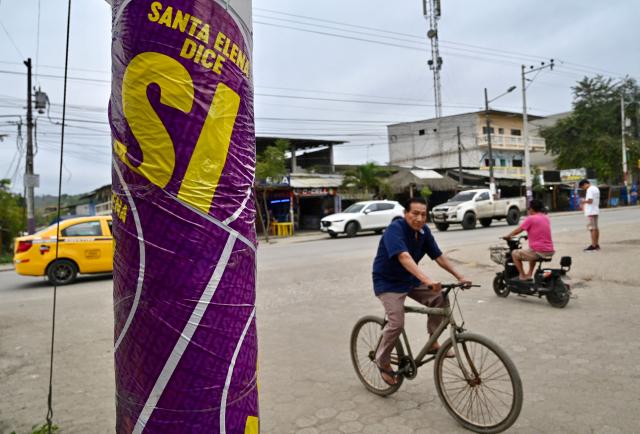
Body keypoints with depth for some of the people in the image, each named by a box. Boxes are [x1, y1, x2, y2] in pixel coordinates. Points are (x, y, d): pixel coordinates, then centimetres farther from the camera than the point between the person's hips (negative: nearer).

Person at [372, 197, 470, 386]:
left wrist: (459, 276, -2)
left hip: (410, 280, 7)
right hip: (388, 282, -7)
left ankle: (433, 343, 9)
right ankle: (382, 361, 6)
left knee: (439, 299, -8)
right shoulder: (395, 229, -26)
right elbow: (404, 257, -41)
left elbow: (438, 256, 2)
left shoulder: (424, 231, -4)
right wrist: (427, 280, -52)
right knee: (397, 323, -19)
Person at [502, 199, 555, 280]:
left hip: (539, 251, -8)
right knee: (533, 253, 38)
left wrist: (508, 236, 10)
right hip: (550, 251, 8)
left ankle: (522, 276, 7)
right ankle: (529, 274, 34)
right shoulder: (546, 218, 12)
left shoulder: (531, 218, -9)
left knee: (515, 254, 7)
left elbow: (518, 230, -5)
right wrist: (529, 235, 36)